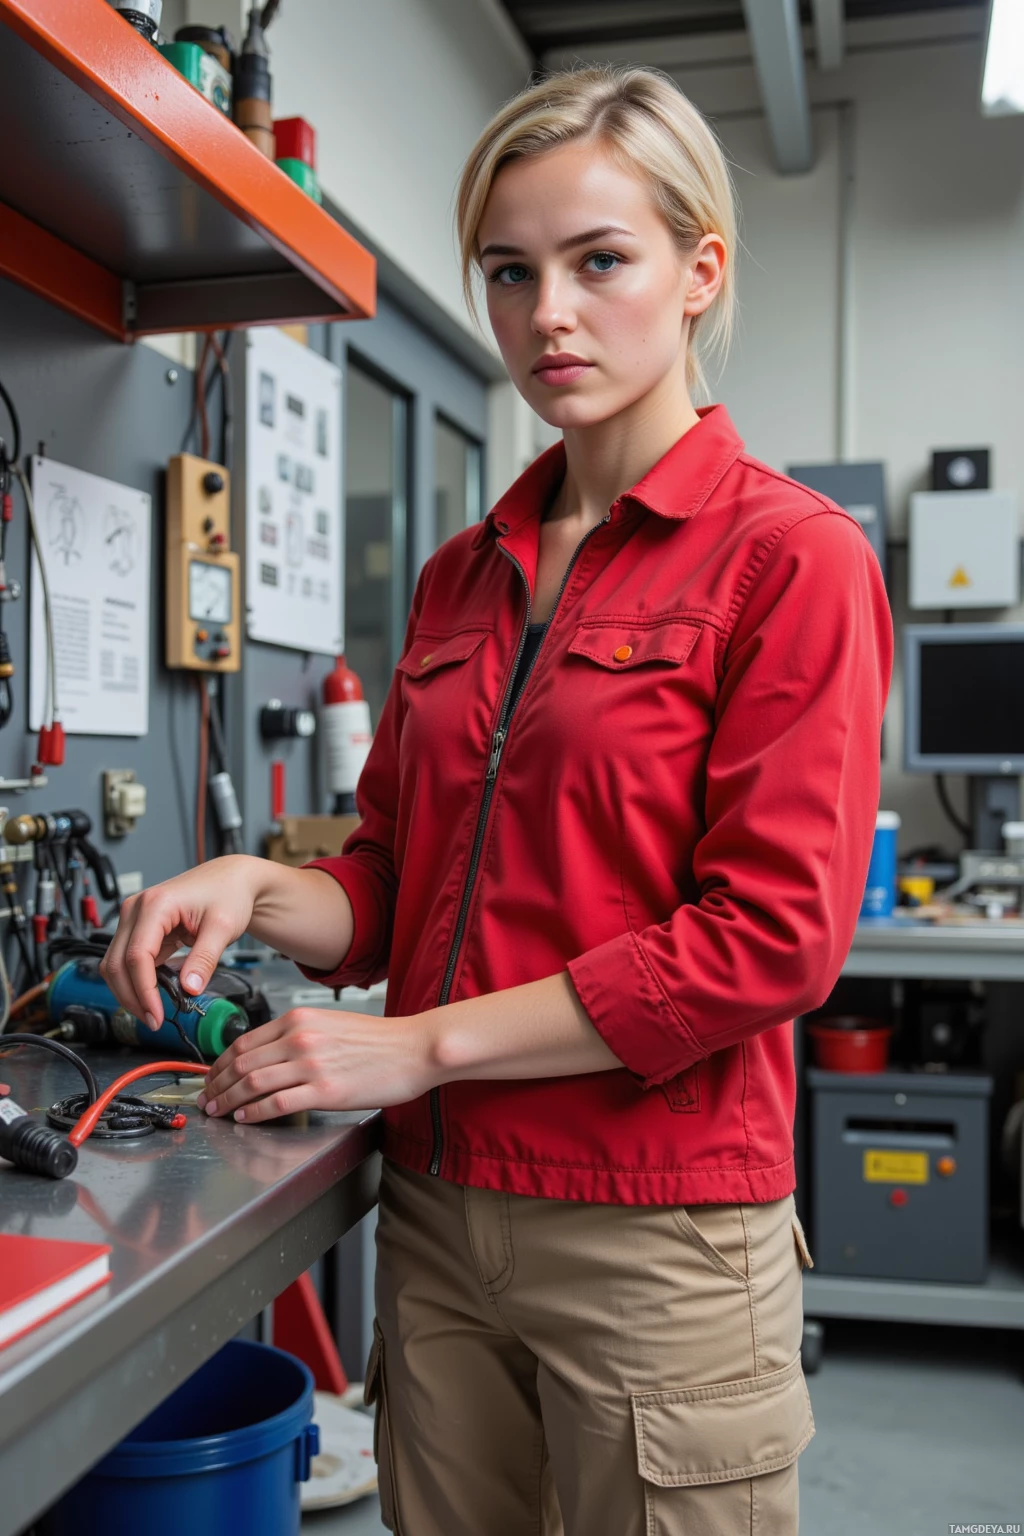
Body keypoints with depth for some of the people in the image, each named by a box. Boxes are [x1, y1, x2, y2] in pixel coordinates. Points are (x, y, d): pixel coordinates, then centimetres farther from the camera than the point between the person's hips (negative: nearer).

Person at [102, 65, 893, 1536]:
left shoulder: (790, 556, -9)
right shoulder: (463, 573, 10)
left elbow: (771, 936, -16)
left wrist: (421, 1043, -15)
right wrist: (262, 892, -8)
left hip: (655, 1232, -5)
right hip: (437, 1212, 6)